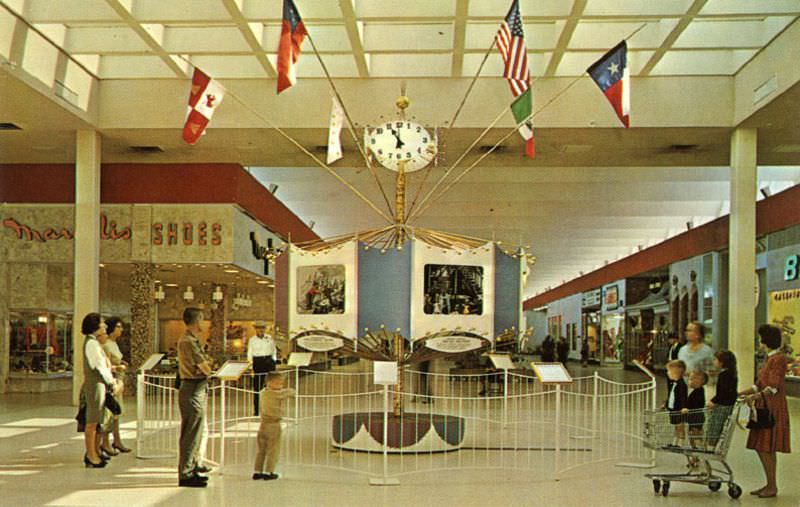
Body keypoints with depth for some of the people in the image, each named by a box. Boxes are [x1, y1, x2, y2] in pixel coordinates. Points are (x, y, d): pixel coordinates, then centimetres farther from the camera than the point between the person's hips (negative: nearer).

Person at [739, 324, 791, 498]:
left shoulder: (779, 359, -13)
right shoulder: (769, 358, 16)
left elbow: (773, 387, -21)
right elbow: (759, 385, 17)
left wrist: (756, 396, -34)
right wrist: (740, 393, 10)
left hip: (773, 409, -9)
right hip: (764, 408, 9)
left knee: (767, 448, -6)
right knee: (760, 447, 10)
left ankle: (772, 487, 2)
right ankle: (770, 484, 18)